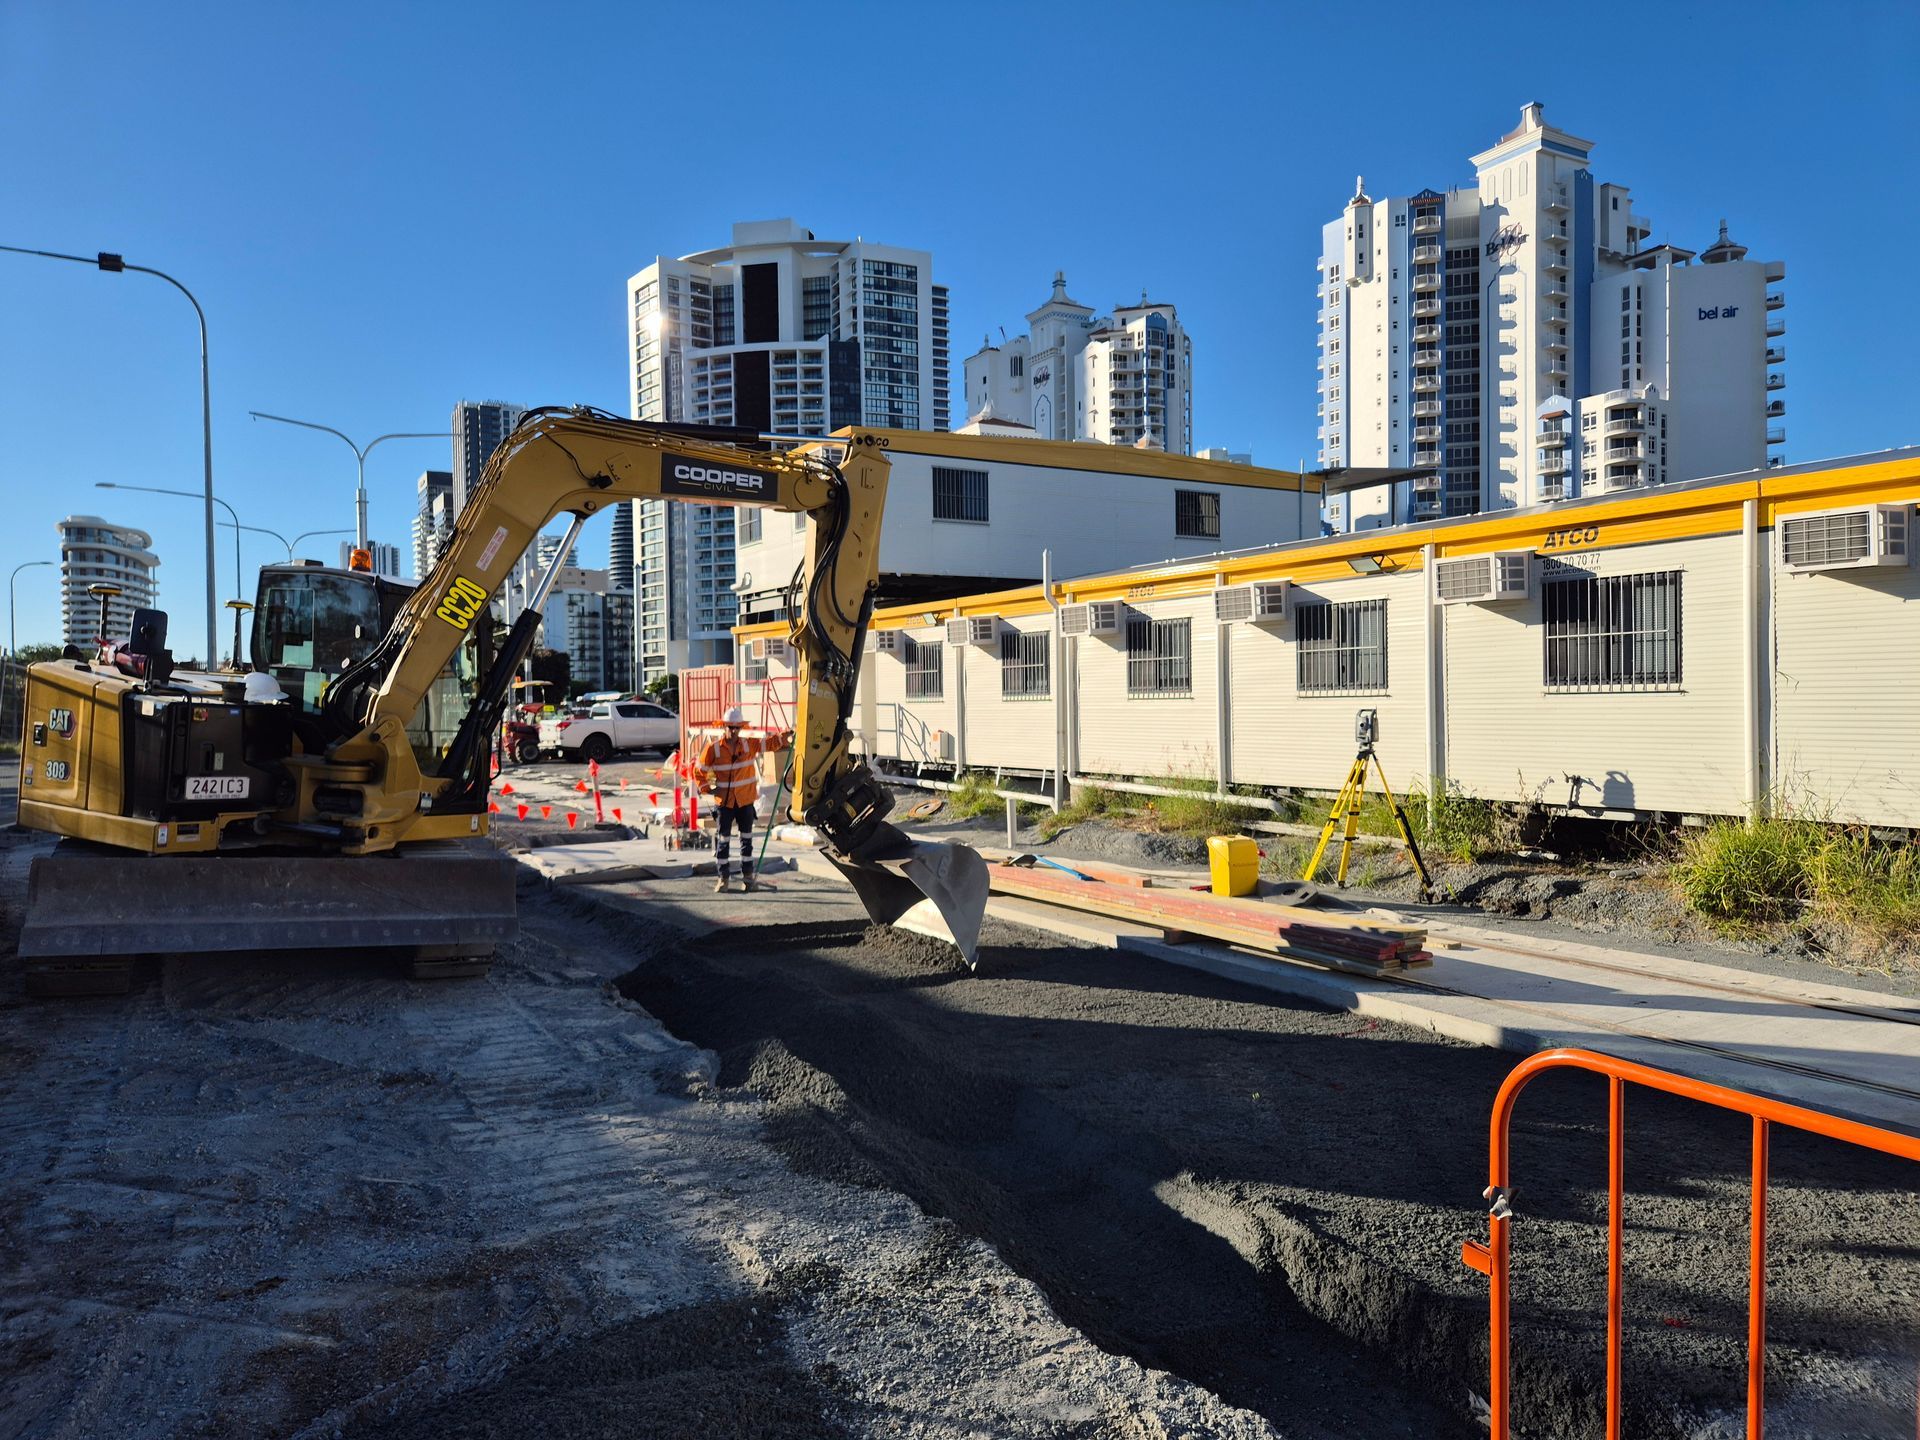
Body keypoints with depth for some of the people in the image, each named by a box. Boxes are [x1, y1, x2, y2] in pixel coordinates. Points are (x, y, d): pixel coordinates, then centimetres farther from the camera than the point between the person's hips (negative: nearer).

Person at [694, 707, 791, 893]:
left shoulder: (750, 744, 0)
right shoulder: (713, 748, -6)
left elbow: (770, 742, -3)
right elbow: (699, 770, 2)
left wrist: (786, 739, -19)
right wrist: (707, 788, -2)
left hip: (745, 800, 2)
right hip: (724, 801, -2)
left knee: (746, 838, 9)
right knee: (723, 839, 3)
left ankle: (747, 875, 19)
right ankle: (723, 878, 11)